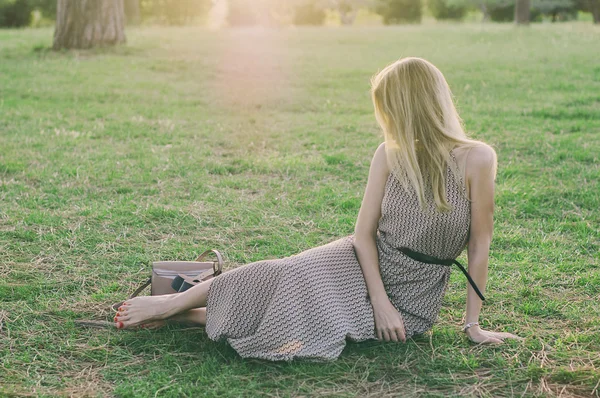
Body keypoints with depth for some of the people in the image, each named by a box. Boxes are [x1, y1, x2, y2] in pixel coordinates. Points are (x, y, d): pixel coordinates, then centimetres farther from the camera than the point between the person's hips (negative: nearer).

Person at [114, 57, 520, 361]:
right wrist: (379, 301, -16)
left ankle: (179, 312, -7)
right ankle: (172, 305, -3)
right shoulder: (390, 154, -5)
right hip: (365, 264, 3)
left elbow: (480, 246, -15)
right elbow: (364, 231, -4)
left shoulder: (476, 158, -19)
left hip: (413, 300, -3)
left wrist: (473, 324, -11)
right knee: (283, 276, -20)